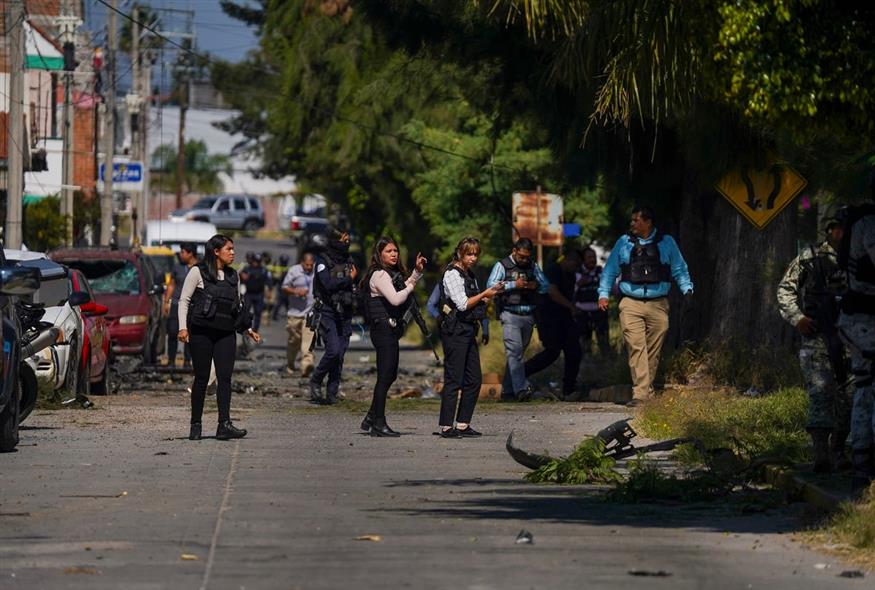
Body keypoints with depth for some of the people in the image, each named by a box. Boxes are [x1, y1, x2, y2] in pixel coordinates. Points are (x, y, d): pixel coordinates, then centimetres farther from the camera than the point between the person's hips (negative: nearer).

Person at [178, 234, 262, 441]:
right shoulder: (198, 272, 0)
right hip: (202, 331, -4)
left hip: (226, 333, 4)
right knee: (202, 378, -2)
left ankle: (224, 425, -14)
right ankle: (195, 425, 8)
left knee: (225, 376, -8)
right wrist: (183, 327, -11)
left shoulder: (233, 276, 16)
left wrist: (248, 330, 18)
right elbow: (184, 300, -1)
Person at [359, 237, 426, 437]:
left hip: (391, 329, 10)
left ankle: (371, 420, 19)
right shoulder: (379, 275, -12)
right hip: (383, 328, -10)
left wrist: (417, 272, 22)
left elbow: (401, 290, 33)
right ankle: (378, 423, -6)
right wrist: (410, 287, -7)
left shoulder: (392, 274, 17)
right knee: (385, 376, -9)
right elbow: (396, 299, -23)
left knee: (390, 375, 13)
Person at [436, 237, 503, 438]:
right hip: (455, 331, -9)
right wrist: (485, 294, -8)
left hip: (468, 330, 9)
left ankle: (463, 424, 12)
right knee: (454, 380, -10)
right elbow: (463, 304, -16)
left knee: (474, 380, 8)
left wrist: (491, 294, 9)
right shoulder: (452, 274, -9)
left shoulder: (469, 275, 18)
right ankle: (446, 426, -9)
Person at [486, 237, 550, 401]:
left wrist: (536, 286, -6)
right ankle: (521, 388, -25)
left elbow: (546, 286, 17)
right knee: (515, 350, -17)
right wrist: (513, 285, -17)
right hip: (510, 315, -5)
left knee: (518, 352, 9)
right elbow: (490, 285, -10)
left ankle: (507, 390, 17)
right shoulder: (502, 265, 1)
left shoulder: (533, 267, 15)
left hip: (528, 315, 5)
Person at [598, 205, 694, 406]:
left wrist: (687, 289, -3)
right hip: (631, 305, -1)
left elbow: (679, 269, 12)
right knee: (636, 348, -13)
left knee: (653, 351, 3)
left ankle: (648, 390, 15)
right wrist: (603, 294, 6)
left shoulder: (667, 243, 9)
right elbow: (610, 270, 15)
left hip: (658, 305, 1)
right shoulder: (623, 243, 11)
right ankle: (639, 393, -17)